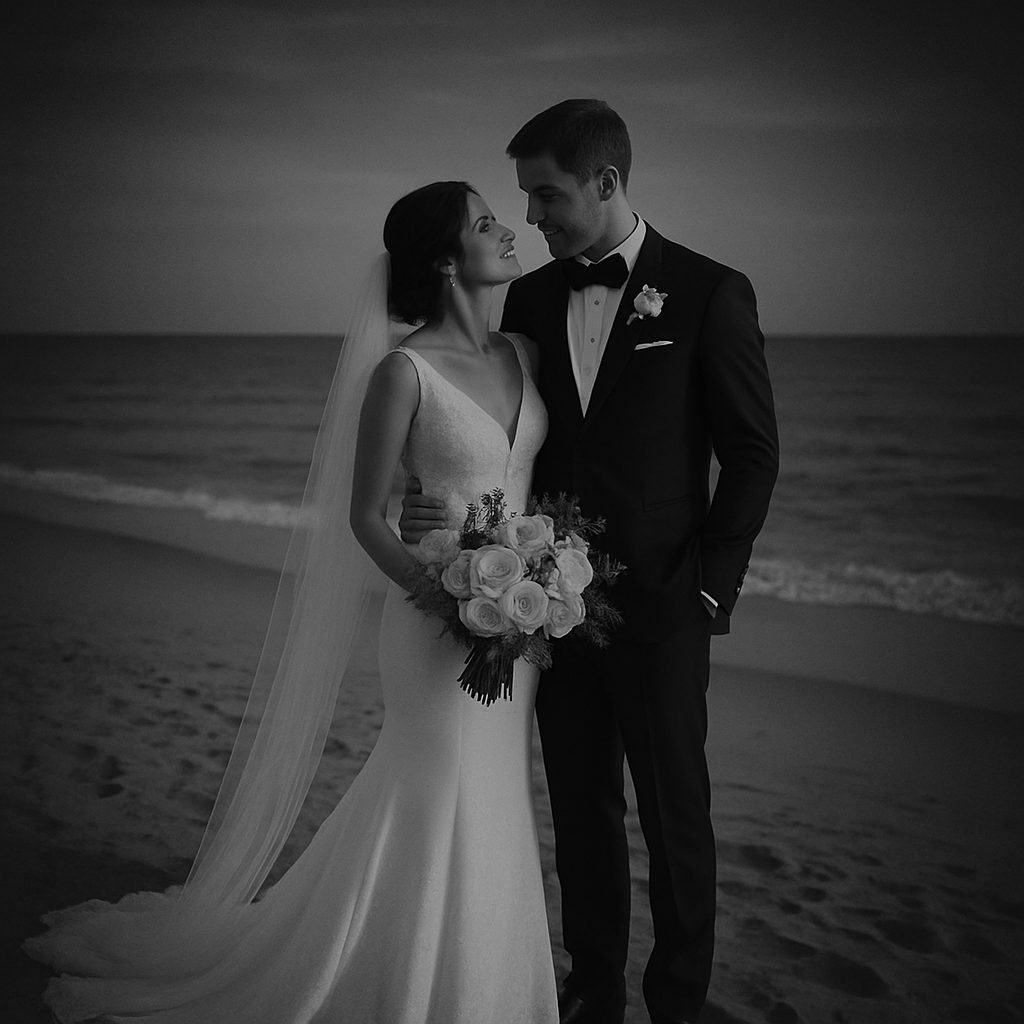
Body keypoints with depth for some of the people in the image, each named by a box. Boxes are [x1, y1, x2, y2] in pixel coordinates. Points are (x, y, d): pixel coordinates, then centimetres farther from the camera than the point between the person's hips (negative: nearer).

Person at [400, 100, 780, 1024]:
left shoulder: (708, 292, -8)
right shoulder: (530, 298, 6)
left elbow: (752, 452, -5)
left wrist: (711, 588, -8)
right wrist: (439, 497, -9)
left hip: (659, 609, -4)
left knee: (675, 812, 8)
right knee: (581, 807, 14)